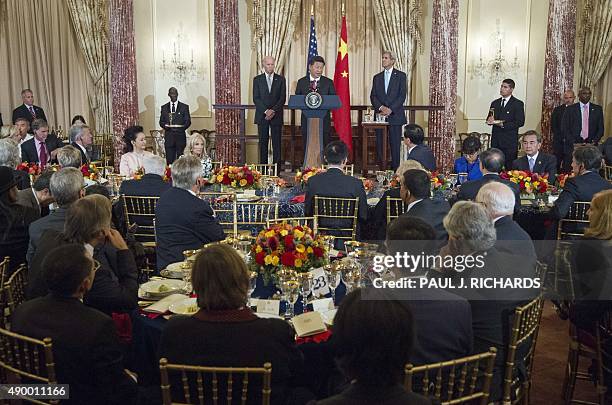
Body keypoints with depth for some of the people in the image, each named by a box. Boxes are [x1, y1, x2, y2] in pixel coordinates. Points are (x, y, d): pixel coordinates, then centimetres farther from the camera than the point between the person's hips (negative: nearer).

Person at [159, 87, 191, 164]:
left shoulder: (184, 107, 8)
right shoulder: (164, 107, 13)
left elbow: (188, 121, 5)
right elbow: (161, 122, 13)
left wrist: (182, 128, -12)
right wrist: (165, 126, -9)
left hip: (180, 136, -1)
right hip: (168, 137, 1)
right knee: (169, 160, -2)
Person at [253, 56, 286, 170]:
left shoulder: (280, 79, 8)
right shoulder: (257, 79, 8)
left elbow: (283, 98, 2)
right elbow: (256, 98, 1)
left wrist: (273, 110, -11)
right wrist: (266, 111, -12)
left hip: (276, 116, 0)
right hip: (262, 115, 0)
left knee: (277, 142, -1)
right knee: (263, 142, 2)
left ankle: (276, 168, 1)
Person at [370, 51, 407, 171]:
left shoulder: (401, 75, 4)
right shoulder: (377, 77, 15)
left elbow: (402, 95, -4)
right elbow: (373, 96, 8)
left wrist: (390, 109, -14)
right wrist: (381, 108, -10)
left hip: (395, 115, -3)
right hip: (380, 115, 3)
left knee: (395, 144, -3)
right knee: (380, 144, 0)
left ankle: (395, 169, 2)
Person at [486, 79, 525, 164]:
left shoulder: (518, 104, -1)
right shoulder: (494, 103, 16)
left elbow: (520, 122, -9)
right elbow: (489, 119, 18)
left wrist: (503, 124, -18)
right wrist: (490, 120, -8)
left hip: (510, 142, -4)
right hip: (495, 141, 4)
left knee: (509, 167, -5)